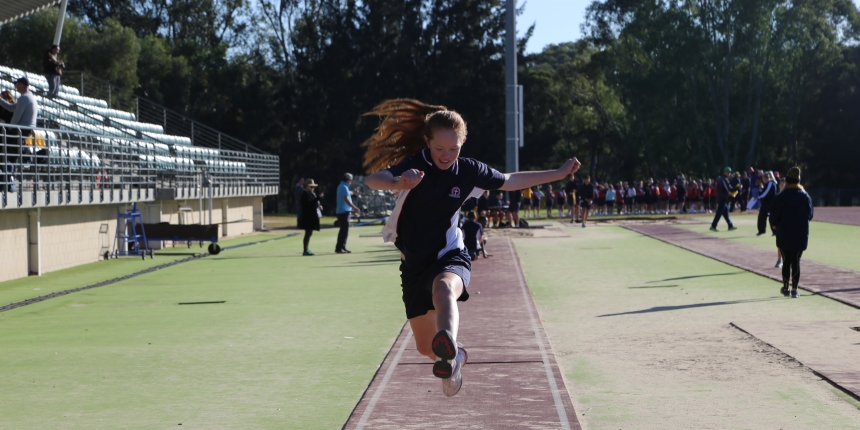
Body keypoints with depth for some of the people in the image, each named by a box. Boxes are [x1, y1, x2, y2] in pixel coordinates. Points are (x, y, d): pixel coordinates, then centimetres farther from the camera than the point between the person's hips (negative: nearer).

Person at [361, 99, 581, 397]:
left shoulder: (468, 171, -4)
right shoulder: (414, 165, -13)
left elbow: (509, 182, 14)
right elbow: (373, 179, -33)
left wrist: (559, 173, 15)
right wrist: (399, 182, -56)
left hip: (450, 256, -1)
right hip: (414, 264, 1)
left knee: (444, 289, -39)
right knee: (426, 347, 12)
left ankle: (449, 352, -68)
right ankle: (455, 355, 48)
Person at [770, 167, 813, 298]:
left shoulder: (780, 197, -9)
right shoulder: (805, 197, -3)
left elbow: (774, 215, -7)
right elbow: (810, 215, 3)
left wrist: (773, 225, 13)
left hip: (784, 235, -1)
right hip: (801, 235, 1)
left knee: (786, 261, 10)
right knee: (796, 262, 5)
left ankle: (785, 288, 15)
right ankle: (794, 289, 2)